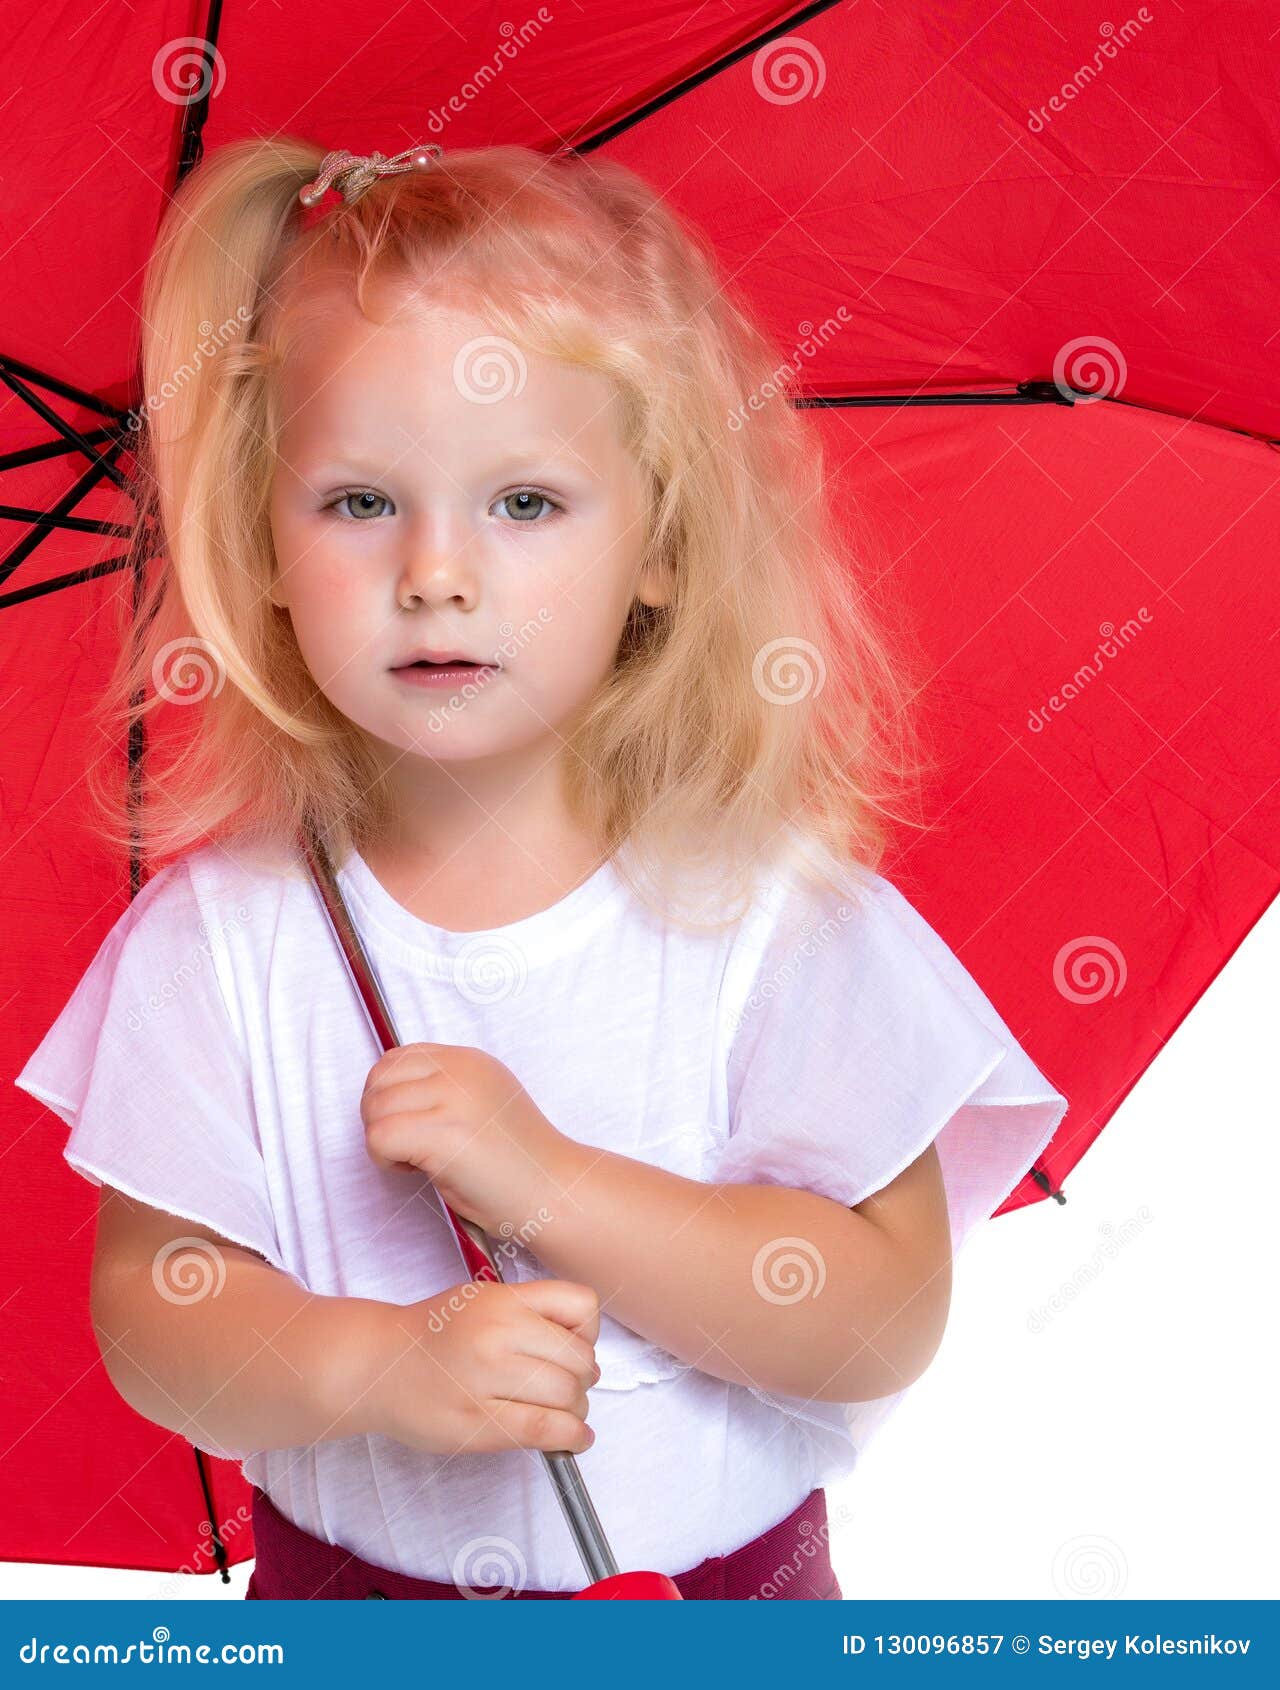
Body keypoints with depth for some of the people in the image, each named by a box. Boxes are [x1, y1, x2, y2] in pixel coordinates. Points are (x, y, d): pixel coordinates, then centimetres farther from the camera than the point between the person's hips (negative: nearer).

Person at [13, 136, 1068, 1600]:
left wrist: (550, 1184, -29)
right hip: (343, 1576, 1)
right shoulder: (225, 929, -15)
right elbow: (147, 1309, -12)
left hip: (716, 1570, 0)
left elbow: (889, 1322, -19)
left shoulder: (770, 912, -19)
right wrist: (369, 1365, -30)